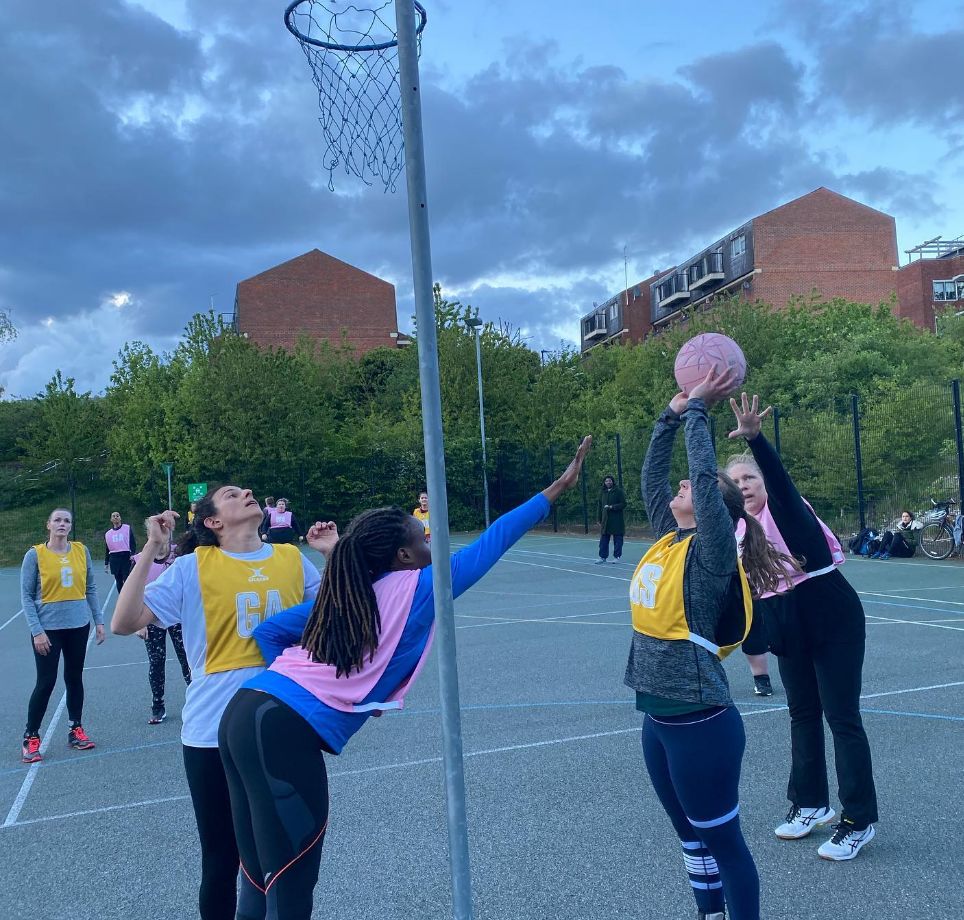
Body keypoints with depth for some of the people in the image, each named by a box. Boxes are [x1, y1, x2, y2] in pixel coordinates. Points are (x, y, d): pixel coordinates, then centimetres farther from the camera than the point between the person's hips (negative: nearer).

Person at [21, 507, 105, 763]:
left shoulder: (81, 550, 2)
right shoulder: (35, 554, -7)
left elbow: (90, 588, 8)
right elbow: (26, 596, -7)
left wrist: (99, 621, 6)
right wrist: (36, 631, -12)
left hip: (79, 626, 3)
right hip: (48, 628, -3)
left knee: (75, 678, 12)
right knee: (45, 682, -1)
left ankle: (76, 729, 25)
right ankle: (31, 737, 13)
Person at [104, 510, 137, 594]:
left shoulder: (127, 528, 4)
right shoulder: (108, 534, 14)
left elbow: (133, 543, 0)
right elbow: (107, 550, 17)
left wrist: (133, 554, -15)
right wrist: (106, 563, 15)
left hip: (126, 557, -3)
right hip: (114, 559, 3)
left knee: (127, 580, -10)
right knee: (118, 581, 5)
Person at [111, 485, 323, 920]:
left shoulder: (292, 558, 2)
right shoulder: (193, 566, -5)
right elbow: (124, 623, -12)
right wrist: (152, 549, -16)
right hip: (216, 732, -2)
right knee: (221, 860, 12)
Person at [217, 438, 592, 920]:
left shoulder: (339, 597, 16)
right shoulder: (414, 589, -3)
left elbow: (268, 632, 18)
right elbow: (489, 545, 2)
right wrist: (557, 488, 9)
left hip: (248, 712, 8)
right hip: (286, 732, -8)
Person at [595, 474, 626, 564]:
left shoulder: (619, 491, -2)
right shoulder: (602, 493, 12)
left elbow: (623, 504, -7)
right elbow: (600, 506, 16)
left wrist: (612, 507, -17)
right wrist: (600, 519, 13)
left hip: (617, 520, -4)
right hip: (605, 519, 4)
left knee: (617, 539, 1)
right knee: (603, 539, 3)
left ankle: (617, 556, 9)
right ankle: (602, 557, 8)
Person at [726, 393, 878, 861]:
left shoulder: (787, 511, -15)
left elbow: (779, 475, -37)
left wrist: (753, 437, -54)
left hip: (835, 624, -7)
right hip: (790, 632, 7)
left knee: (842, 717, -3)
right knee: (802, 715, 15)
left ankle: (858, 821, 7)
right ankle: (811, 803, 30)